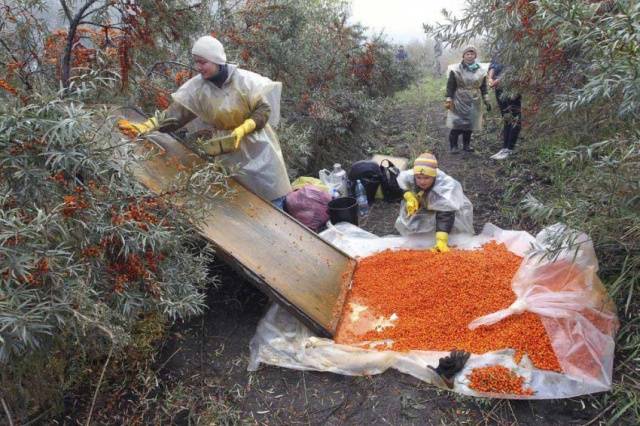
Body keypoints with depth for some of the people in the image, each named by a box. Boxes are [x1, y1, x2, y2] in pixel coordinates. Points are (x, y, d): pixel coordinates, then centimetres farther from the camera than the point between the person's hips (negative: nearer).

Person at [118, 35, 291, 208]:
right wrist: (144, 127, -26)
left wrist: (243, 129, -29)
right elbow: (175, 113, -13)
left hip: (256, 146, -2)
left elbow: (264, 109, -15)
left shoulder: (244, 79, -18)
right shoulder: (197, 87, -9)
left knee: (273, 200, 6)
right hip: (229, 150, 3)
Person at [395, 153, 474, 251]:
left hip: (450, 209, -4)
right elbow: (401, 187, -7)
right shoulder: (408, 177, -31)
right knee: (403, 223, 4)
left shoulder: (446, 187, -44)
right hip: (425, 207, 4)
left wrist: (441, 241, -59)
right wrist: (409, 196, -28)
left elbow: (445, 216, -48)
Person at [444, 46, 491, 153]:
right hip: (459, 102, -4)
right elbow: (450, 86, -4)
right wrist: (448, 100, -9)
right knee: (457, 124, -8)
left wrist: (486, 101, 8)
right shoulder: (456, 70, -4)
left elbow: (483, 87, 12)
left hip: (473, 103, 4)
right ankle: (453, 146, 3)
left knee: (470, 124, 8)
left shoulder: (480, 71, 7)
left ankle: (466, 144, 21)